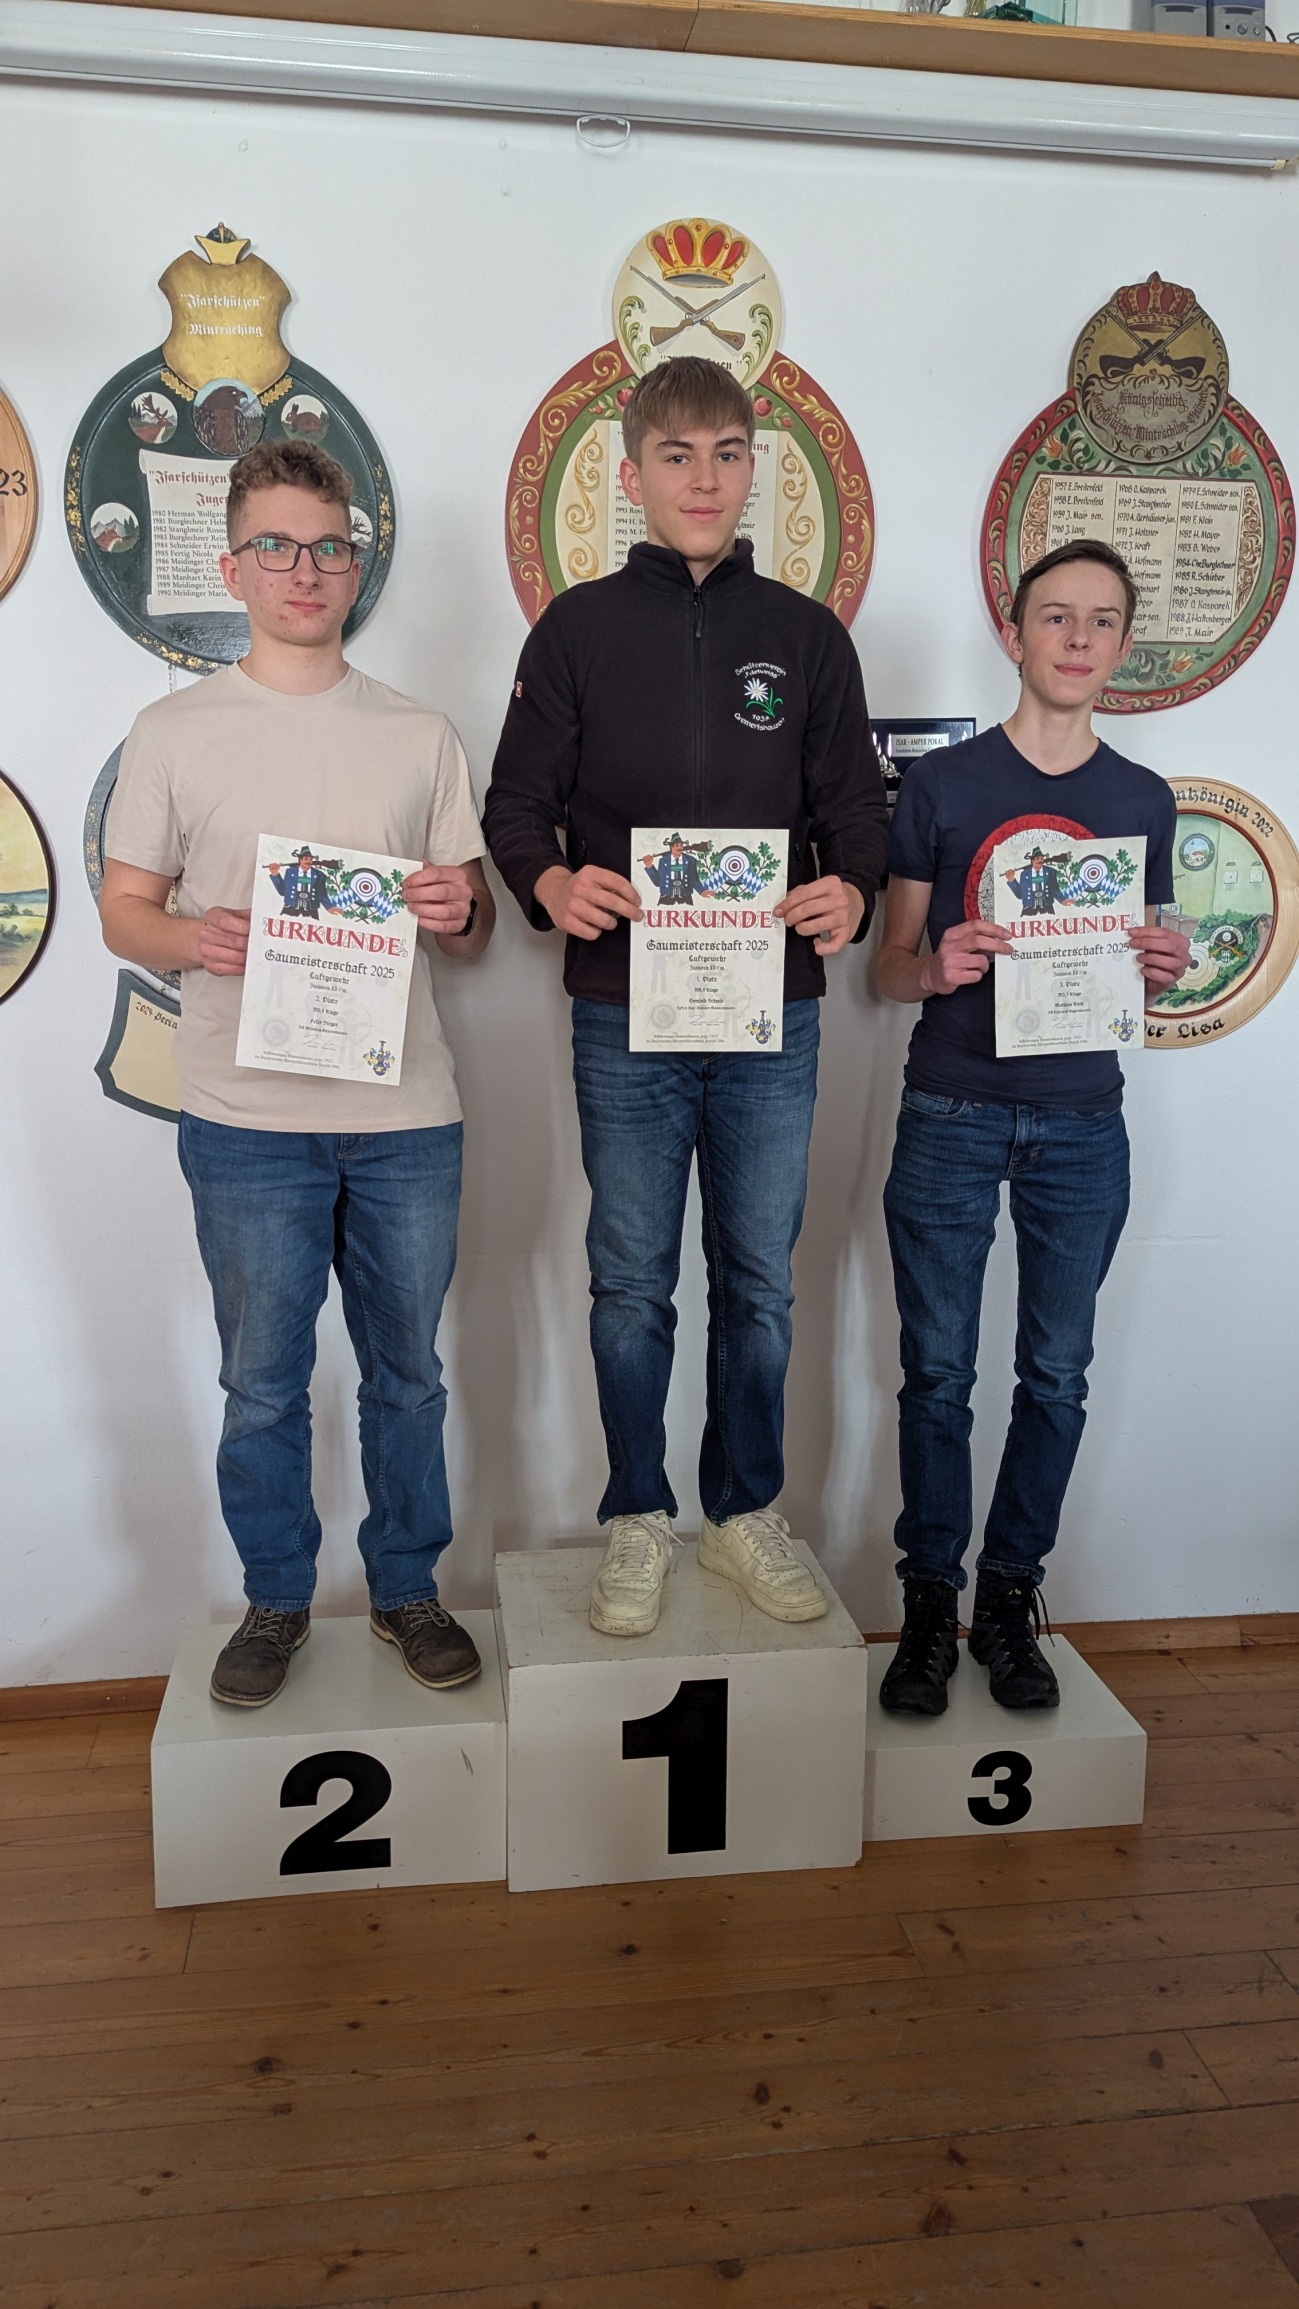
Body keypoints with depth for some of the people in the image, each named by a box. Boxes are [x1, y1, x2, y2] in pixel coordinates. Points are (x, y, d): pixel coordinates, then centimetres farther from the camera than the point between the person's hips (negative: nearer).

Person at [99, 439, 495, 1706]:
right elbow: (123, 909, 5)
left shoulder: (420, 735, 10)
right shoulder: (175, 731, 5)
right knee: (261, 1384, 8)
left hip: (406, 1116, 2)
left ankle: (406, 1586, 30)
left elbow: (473, 927, 11)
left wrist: (460, 913, -13)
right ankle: (276, 1600, 28)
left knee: (406, 1373, 12)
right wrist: (194, 939, -17)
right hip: (247, 1121, -1)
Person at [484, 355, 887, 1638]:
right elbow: (515, 802, 3)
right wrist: (550, 881, -19)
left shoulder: (807, 634, 10)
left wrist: (850, 889, -14)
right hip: (626, 1017, -1)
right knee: (631, 1289, 7)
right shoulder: (580, 628, 5)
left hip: (775, 1018, 2)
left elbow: (856, 805, 8)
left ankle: (746, 1511, 28)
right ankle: (637, 1520, 24)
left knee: (759, 1287, 10)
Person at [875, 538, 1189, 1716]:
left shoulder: (1144, 800, 10)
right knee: (940, 1373, 3)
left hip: (1082, 1124, 3)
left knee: (1057, 1376, 7)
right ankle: (930, 1601, 18)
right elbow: (889, 964, 4)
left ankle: (1011, 1597, 23)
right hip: (952, 1118, -2)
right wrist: (934, 968, -19)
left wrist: (1162, 970, -7)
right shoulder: (942, 782, 1)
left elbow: (1139, 970, 16)